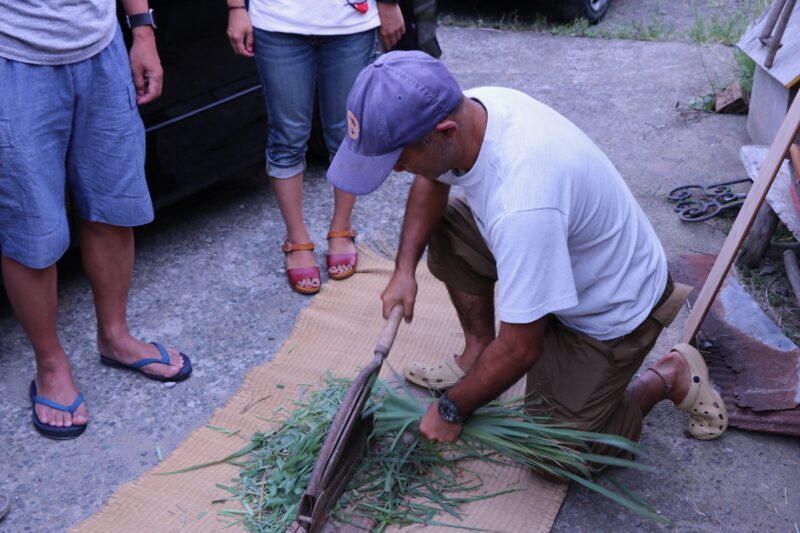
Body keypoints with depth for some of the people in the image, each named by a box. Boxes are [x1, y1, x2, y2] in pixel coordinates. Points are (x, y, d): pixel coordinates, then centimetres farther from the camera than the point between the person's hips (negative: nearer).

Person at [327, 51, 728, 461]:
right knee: (443, 226, 2)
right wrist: (405, 268, -4)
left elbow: (521, 349, -31)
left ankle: (671, 376, 16)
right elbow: (432, 183, 7)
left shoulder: (522, 205, -42)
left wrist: (450, 411, -15)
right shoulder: (466, 108, -18)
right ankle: (478, 351, 15)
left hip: (611, 310, -7)